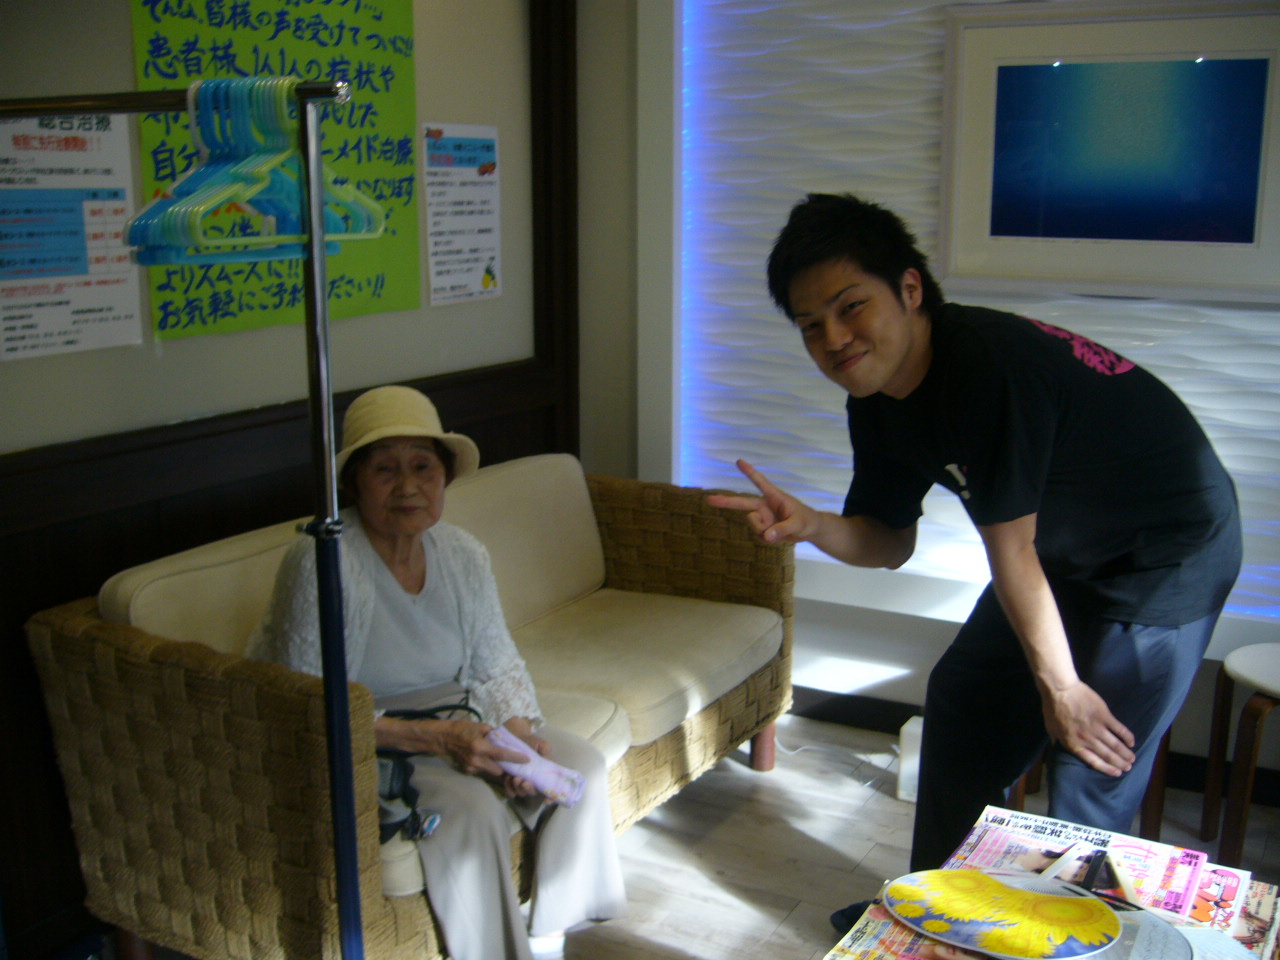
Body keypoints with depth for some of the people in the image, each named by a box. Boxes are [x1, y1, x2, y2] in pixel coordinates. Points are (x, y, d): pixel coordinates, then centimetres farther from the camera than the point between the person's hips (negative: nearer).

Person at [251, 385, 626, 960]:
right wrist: (435, 739, -31)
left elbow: (498, 669, 4)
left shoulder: (463, 555, -4)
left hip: (447, 725, 7)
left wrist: (522, 738, -16)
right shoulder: (320, 563, -26)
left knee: (581, 765, -6)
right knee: (471, 805, -30)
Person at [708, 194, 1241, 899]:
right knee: (962, 703, 15)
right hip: (1066, 549, 9)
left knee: (1092, 767, -10)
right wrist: (811, 526, -20)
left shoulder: (990, 363, -33)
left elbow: (1010, 548, -25)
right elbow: (890, 542, 1)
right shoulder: (876, 403, -6)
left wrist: (1060, 685, -15)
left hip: (1170, 549, -9)